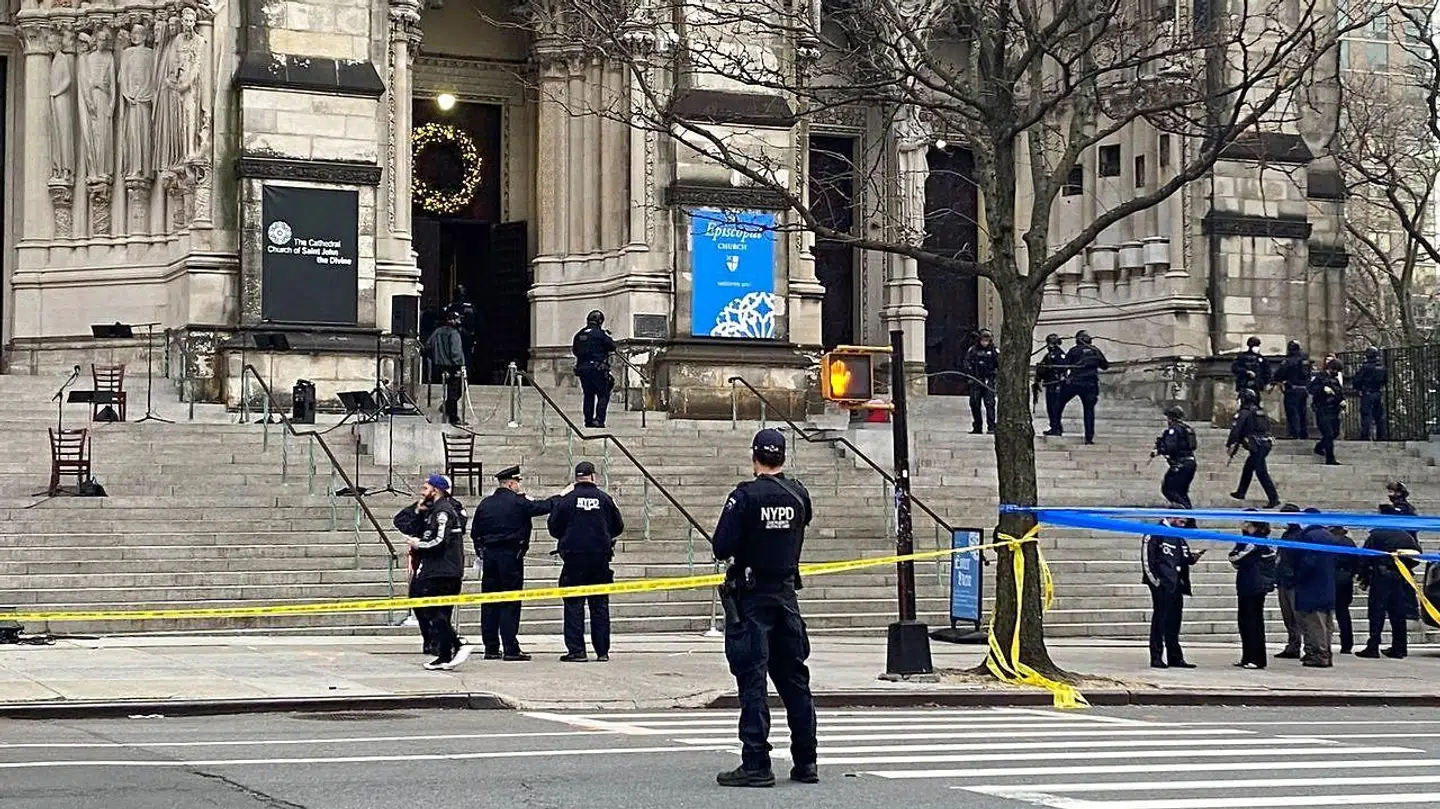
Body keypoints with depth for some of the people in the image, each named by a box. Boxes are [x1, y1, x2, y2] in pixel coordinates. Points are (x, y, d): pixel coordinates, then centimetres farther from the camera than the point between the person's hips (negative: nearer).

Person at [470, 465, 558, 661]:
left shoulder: (485, 504, 8)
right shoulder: (517, 503, -8)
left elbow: (475, 532, 11)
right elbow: (543, 507, -2)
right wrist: (561, 497, 12)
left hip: (489, 556, 5)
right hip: (511, 555, -5)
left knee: (489, 603, 8)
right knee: (510, 603, -4)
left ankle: (491, 648, 9)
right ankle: (510, 649, -6)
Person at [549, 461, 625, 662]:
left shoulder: (567, 500, -4)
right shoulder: (604, 499, 0)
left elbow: (553, 528, 1)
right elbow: (618, 527, 9)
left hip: (574, 557, -2)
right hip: (600, 558, 2)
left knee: (574, 605, 2)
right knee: (600, 605, 8)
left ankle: (576, 650, -4)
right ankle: (602, 651, 8)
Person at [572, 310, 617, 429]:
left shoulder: (579, 335, 9)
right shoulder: (600, 334, -8)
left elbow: (574, 351, 17)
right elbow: (613, 347, -2)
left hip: (582, 369, 6)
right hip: (597, 369, -6)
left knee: (588, 396, 13)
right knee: (603, 395, 0)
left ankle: (588, 421, 11)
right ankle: (599, 420, -12)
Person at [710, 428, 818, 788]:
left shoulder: (745, 496, -14)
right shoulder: (799, 495, 2)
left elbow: (721, 547, -16)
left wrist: (736, 548, 5)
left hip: (751, 598, -5)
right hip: (786, 593, 5)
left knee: (752, 680, -3)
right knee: (794, 679, 12)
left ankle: (756, 764, -6)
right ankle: (805, 762, 16)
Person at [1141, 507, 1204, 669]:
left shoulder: (1178, 537, 19)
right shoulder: (1155, 534, -8)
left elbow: (1183, 559, 21)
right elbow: (1147, 558, -13)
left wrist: (1192, 558, 0)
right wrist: (1154, 580, -16)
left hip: (1176, 585, 8)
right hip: (1162, 586, -8)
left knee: (1174, 622, 12)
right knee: (1159, 621, -4)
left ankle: (1175, 657, 17)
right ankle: (1156, 658, 0)